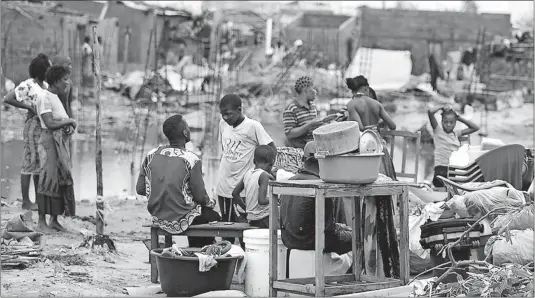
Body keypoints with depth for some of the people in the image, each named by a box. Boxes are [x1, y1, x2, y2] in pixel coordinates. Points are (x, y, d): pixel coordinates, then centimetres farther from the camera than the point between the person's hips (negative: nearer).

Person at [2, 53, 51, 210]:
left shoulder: (46, 86, 12)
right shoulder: (28, 85, -10)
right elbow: (7, 98, -15)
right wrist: (29, 106, -16)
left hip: (46, 128, 8)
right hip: (33, 126, -8)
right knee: (30, 163, -3)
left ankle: (39, 199, 19)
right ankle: (26, 201, 2)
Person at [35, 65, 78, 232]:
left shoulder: (56, 98, 16)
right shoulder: (44, 99, -12)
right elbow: (50, 123, -20)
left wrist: (69, 127, 1)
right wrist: (70, 121, -10)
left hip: (61, 143, 9)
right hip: (50, 141, -9)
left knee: (61, 179, 8)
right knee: (48, 180, -8)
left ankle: (54, 220, 14)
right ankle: (41, 221, -5)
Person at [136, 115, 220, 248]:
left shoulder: (151, 155, -5)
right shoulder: (191, 160, -18)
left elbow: (140, 189, 0)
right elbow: (200, 196, -14)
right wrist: (210, 202, 9)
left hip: (158, 219, 6)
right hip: (181, 221, -6)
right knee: (214, 217, 24)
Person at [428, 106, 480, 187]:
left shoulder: (456, 133, 17)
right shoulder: (438, 131, 3)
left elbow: (475, 128, 22)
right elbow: (430, 112, -9)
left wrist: (459, 118, 18)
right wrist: (442, 108, 8)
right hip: (442, 168, -5)